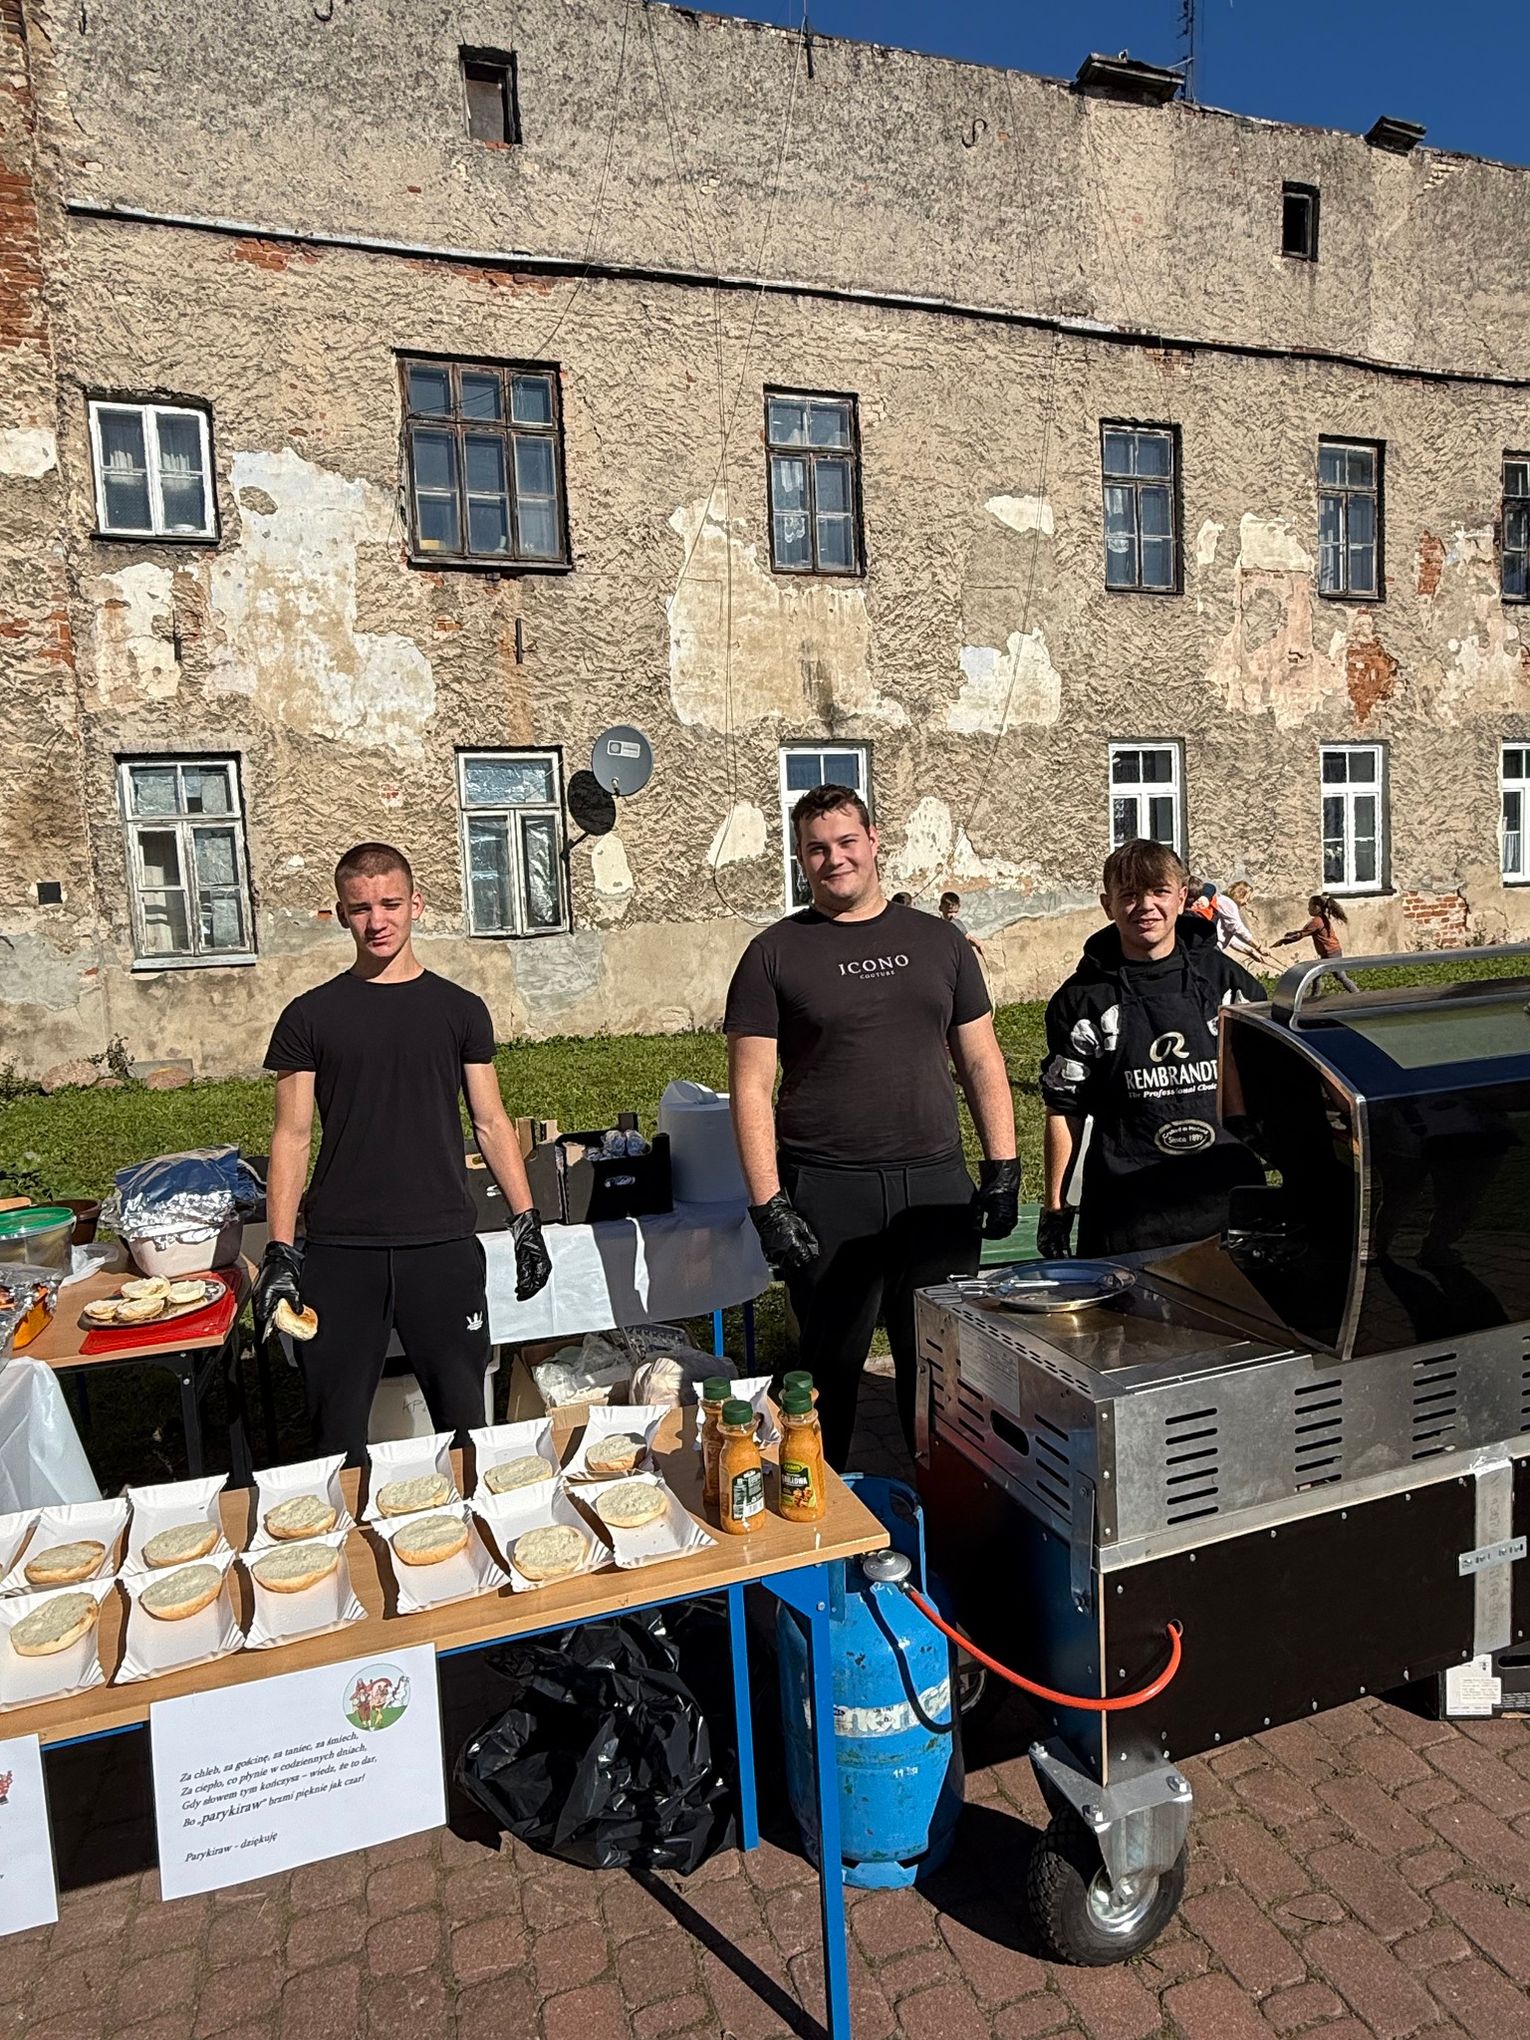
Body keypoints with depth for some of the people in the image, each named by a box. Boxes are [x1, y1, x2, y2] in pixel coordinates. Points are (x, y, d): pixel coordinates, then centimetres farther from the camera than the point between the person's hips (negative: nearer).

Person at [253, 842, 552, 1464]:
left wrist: (525, 1220, 1)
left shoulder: (460, 1009, 7)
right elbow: (292, 1137, 3)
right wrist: (280, 1253, -5)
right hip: (338, 1250, 0)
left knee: (464, 1419, 6)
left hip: (444, 1245, 1)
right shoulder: (311, 1016, 4)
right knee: (337, 1430, 7)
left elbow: (490, 1122, 9)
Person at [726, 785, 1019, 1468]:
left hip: (938, 1186, 3)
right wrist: (768, 1205, -10)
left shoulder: (938, 941, 9)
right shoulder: (774, 954, 0)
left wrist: (1003, 1168, 5)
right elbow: (751, 1087, -4)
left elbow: (981, 1060, 12)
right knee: (831, 1367, 9)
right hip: (825, 1197, -2)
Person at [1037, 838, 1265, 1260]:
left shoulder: (1225, 978, 5)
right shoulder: (1083, 999, 0)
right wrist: (1055, 1207, 2)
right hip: (1127, 1210, -2)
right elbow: (1064, 1109, 3)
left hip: (1227, 1199, 2)